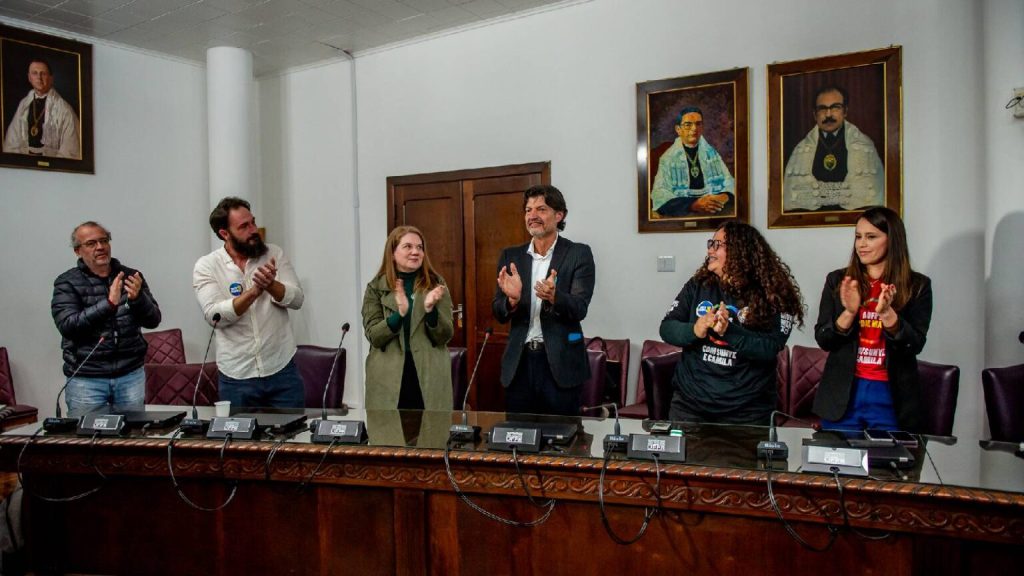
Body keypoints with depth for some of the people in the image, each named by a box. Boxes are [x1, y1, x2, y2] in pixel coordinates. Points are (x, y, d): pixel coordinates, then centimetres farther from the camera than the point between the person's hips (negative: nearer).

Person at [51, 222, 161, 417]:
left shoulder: (131, 276, 4)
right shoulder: (67, 283, -1)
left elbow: (153, 320, -2)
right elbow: (68, 326, -15)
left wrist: (138, 298, -22)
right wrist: (109, 303, -27)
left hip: (131, 374, 2)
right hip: (86, 378, -2)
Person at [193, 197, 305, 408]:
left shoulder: (274, 254, 2)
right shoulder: (206, 266, -3)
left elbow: (296, 299, -5)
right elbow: (214, 316, -15)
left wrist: (270, 284, -24)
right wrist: (255, 290, -27)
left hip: (282, 369, 1)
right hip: (236, 376, -1)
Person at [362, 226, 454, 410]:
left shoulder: (436, 284, 4)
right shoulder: (376, 287, 3)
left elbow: (445, 336, 0)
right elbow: (373, 336, -5)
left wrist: (430, 309, -18)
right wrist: (400, 313, -21)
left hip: (430, 379, 1)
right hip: (388, 379, 0)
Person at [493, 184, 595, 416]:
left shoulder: (578, 254, -3)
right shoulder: (510, 256, 6)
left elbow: (579, 309, -12)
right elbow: (498, 313, 3)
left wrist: (553, 297, -32)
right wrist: (512, 299, -19)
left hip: (561, 362, -3)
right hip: (519, 362, 3)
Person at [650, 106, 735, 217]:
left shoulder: (711, 152, 15)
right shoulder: (668, 157, 2)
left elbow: (729, 181, 14)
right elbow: (659, 193, -9)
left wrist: (724, 197, -11)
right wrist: (693, 204, -22)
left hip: (714, 203, 4)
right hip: (684, 209, -4)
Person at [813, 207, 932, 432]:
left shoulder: (917, 285, 0)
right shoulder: (838, 280, 2)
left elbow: (915, 346, -7)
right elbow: (823, 341, -1)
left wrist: (887, 313, -23)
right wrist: (849, 312, -18)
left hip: (892, 398, -1)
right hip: (842, 396, 1)